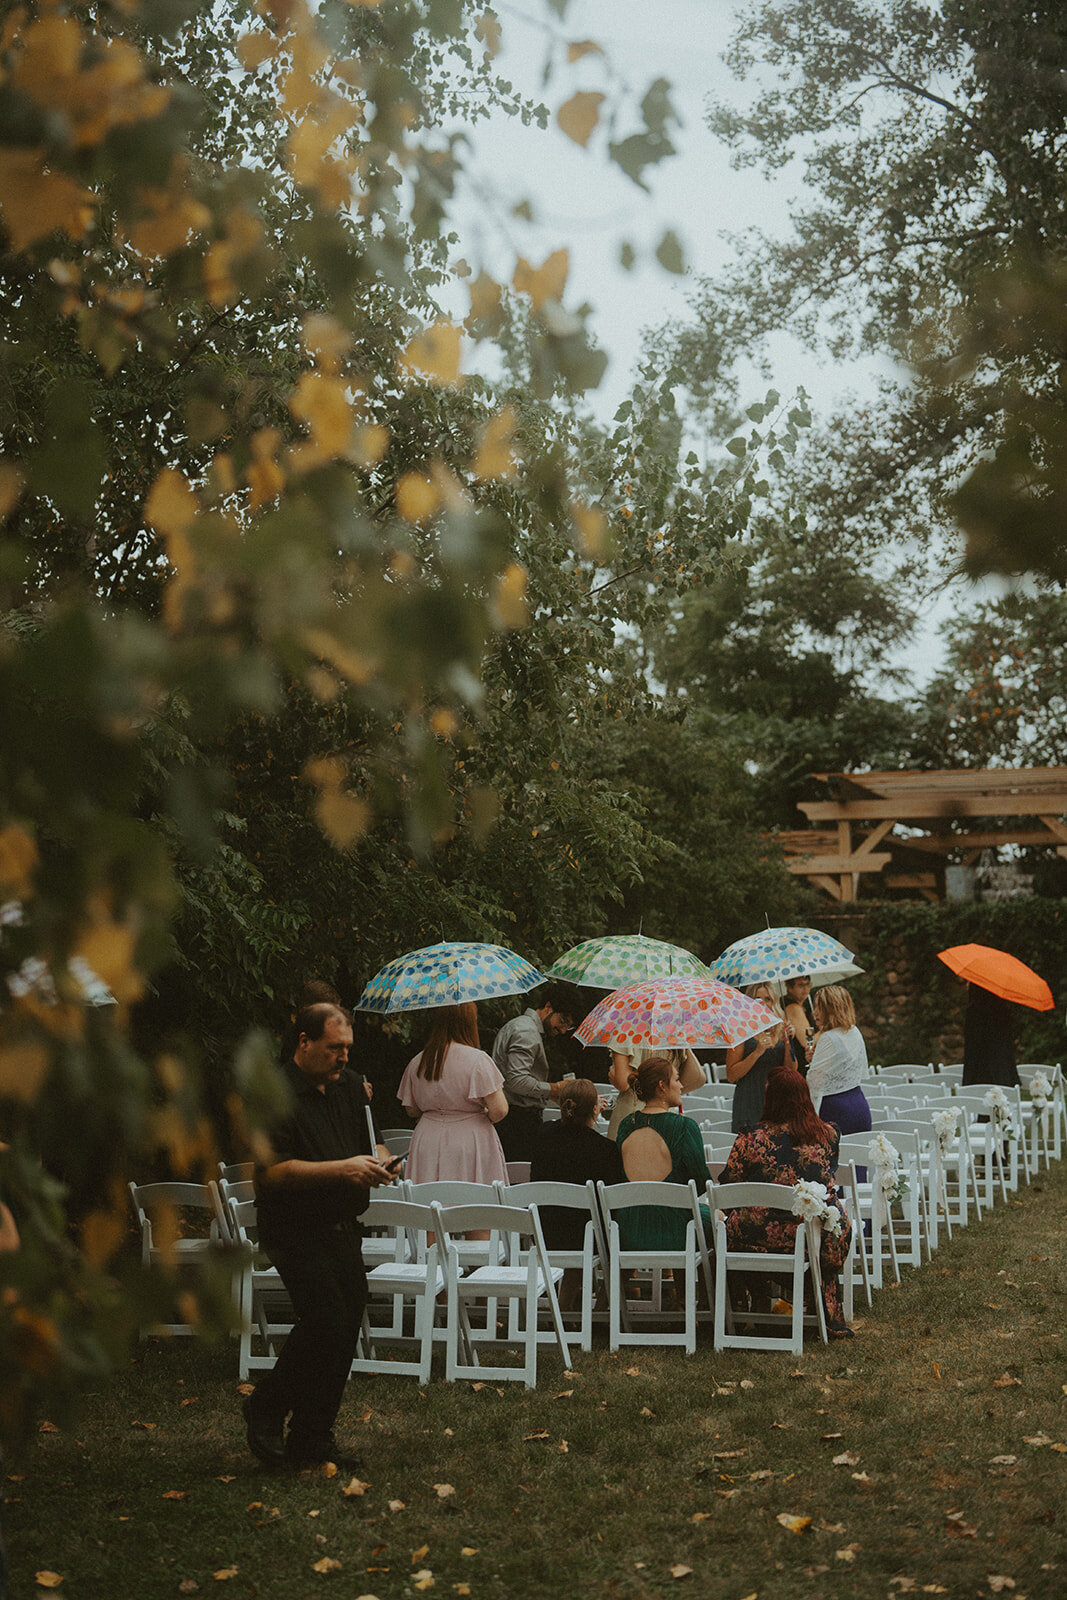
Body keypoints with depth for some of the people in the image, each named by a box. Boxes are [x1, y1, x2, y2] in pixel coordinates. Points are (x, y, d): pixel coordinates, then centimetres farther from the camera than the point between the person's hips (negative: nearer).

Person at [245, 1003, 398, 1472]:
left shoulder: (349, 1086, 13)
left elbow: (367, 1145, 23)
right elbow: (271, 1171, -20)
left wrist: (376, 1162, -1)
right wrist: (341, 1169, -24)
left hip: (344, 1231, 8)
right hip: (297, 1234, -8)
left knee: (345, 1329, 6)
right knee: (327, 1323, -16)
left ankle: (312, 1439, 18)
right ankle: (265, 1408, 7)